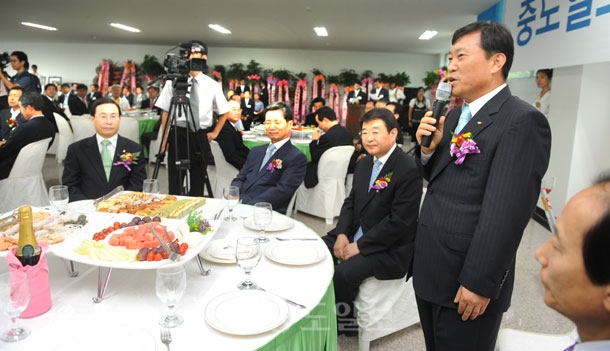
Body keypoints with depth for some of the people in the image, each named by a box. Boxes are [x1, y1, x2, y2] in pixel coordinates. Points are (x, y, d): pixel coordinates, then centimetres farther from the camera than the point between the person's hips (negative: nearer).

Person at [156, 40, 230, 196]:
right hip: (178, 134, -1)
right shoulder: (173, 82, 0)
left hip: (201, 137, 1)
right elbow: (166, 112, 3)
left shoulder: (212, 85, 2)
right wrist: (164, 139, 0)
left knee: (198, 181, 12)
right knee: (175, 181, 5)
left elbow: (224, 112, 13)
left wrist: (215, 133, 6)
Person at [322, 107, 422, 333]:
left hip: (386, 248, -8)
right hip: (354, 235, 8)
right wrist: (341, 234, -5)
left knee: (343, 273, -27)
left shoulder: (408, 170, -18)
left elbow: (400, 221, -21)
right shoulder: (364, 163, 8)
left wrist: (360, 246, -20)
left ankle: (344, 320, 3)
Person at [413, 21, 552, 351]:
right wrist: (427, 147, -4)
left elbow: (506, 211, -21)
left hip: (465, 279, -8)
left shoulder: (522, 121, -16)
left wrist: (479, 283, -20)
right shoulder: (454, 115, 10)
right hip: (428, 270, 8)